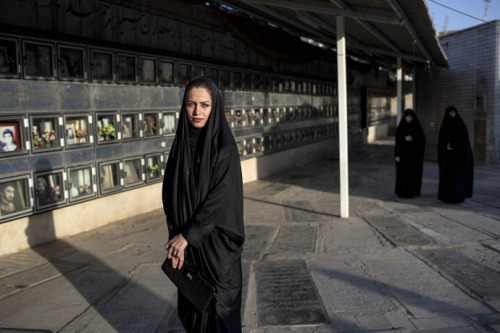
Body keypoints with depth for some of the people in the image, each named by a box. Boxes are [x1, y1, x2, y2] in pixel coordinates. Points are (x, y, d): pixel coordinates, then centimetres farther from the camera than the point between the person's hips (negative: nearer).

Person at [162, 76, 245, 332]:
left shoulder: (224, 146, -13)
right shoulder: (181, 142, 3)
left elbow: (221, 198, -18)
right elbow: (170, 195, 2)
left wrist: (187, 235, -16)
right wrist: (177, 237, -7)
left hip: (217, 240, -5)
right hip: (186, 240, 5)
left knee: (218, 300, 8)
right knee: (190, 300, 15)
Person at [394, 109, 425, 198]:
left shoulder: (418, 127, -2)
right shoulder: (400, 127, -1)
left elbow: (422, 140, -5)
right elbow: (397, 141, -1)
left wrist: (412, 139, -24)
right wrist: (397, 155, -7)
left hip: (414, 153, 0)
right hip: (403, 152, 0)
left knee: (414, 172, 4)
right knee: (402, 172, 2)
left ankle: (414, 192, 16)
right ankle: (402, 192, 13)